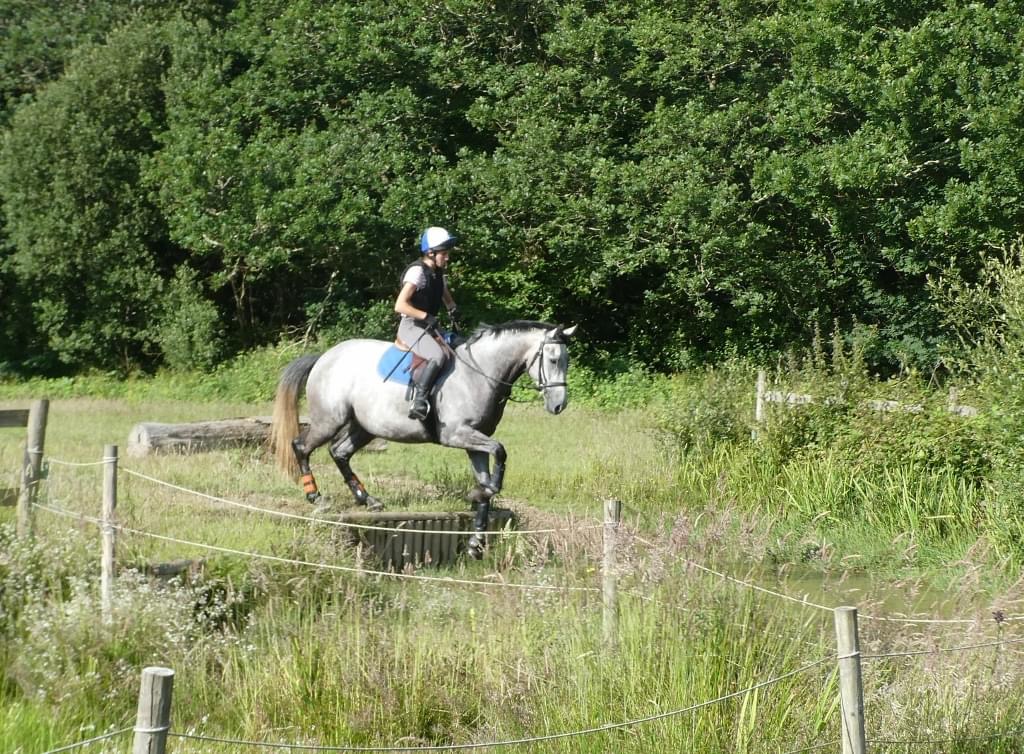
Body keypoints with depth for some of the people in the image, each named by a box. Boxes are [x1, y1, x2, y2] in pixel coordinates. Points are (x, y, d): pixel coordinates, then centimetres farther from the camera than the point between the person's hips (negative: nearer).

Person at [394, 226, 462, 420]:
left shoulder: (438, 274, 11)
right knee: (438, 355, -31)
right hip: (411, 326, -9)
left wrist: (453, 310, 6)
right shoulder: (417, 272, -15)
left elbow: (446, 297, 28)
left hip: (429, 326, 9)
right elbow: (400, 305, -22)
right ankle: (419, 402, -31)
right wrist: (426, 316, -25)